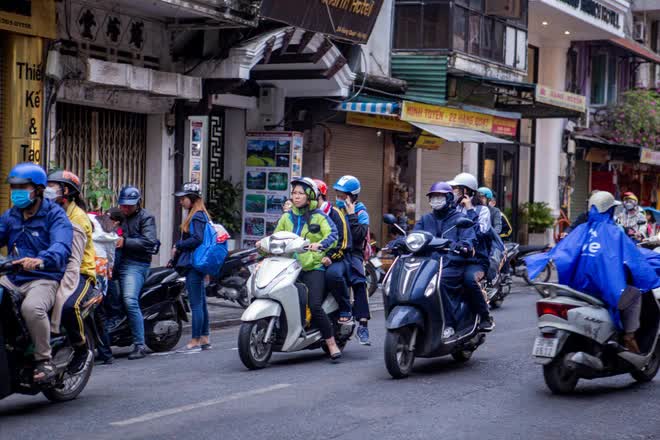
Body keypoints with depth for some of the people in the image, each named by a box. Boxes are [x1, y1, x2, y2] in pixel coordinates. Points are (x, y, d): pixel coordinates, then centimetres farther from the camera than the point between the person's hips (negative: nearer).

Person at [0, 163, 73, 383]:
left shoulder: (55, 214, -3)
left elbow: (61, 247, -20)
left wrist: (39, 261, -42)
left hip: (44, 279, -6)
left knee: (32, 307, -36)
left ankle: (44, 360, -19)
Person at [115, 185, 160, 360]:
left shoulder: (146, 217, 2)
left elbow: (149, 241, -11)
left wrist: (125, 242, -18)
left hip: (136, 264, -7)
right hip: (118, 263, 7)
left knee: (130, 301, -21)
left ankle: (140, 345, -19)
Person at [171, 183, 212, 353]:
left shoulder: (197, 216, -12)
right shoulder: (197, 215, 18)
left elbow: (197, 239, -23)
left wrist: (178, 247, -11)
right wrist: (175, 259, 16)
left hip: (194, 265, -11)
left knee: (196, 304, -8)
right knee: (201, 302, 13)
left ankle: (195, 342, -8)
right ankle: (204, 339, 18)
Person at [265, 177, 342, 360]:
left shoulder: (319, 217, 5)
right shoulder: (287, 217, 19)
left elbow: (332, 234, -10)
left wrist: (320, 244, -28)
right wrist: (264, 244, -5)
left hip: (313, 267, -4)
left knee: (315, 306, -20)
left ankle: (332, 343, -10)